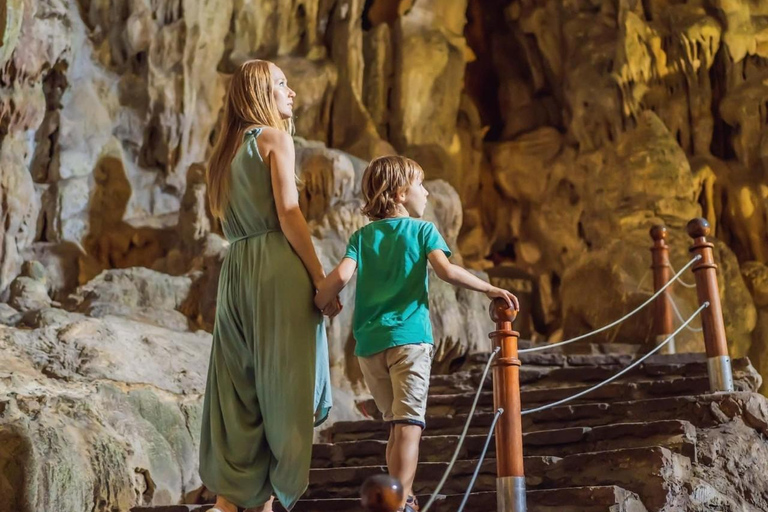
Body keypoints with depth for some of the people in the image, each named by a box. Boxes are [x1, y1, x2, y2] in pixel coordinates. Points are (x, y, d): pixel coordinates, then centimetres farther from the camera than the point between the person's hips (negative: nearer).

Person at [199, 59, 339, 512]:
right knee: (281, 385, -2)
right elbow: (288, 215, -11)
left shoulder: (226, 151, 20)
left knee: (238, 389, 8)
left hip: (235, 269, 7)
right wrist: (321, 279, -10)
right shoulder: (275, 137, -1)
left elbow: (229, 217, 17)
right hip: (277, 267, -7)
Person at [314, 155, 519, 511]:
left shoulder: (362, 236, 13)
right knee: (408, 425, -9)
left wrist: (314, 309, 9)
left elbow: (342, 275, -4)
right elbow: (447, 271, -11)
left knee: (397, 425, 17)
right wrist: (490, 289, -2)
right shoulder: (423, 230, 4)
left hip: (369, 343, 5)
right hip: (409, 337, -4)